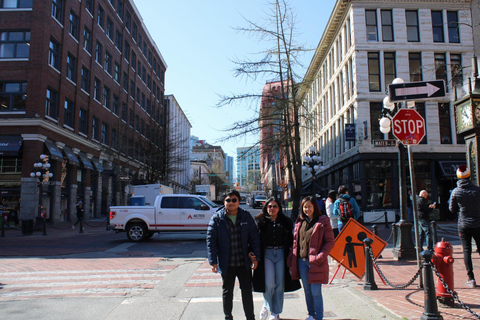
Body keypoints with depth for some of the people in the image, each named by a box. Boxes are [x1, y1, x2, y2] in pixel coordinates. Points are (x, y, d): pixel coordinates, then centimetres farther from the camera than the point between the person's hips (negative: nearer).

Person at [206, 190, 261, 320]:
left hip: (244, 263, 1)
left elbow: (254, 237, 3)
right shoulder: (217, 218, -4)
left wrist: (255, 257, -2)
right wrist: (213, 261, -9)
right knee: (227, 292, 15)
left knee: (247, 291, 9)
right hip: (226, 264, -1)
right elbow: (211, 240, -5)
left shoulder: (246, 217, 1)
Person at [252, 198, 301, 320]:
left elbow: (290, 240, 10)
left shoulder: (286, 222, 7)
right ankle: (266, 305, 19)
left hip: (281, 254, 2)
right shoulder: (260, 221, 3)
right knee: (269, 283, -10)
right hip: (266, 254, -2)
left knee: (280, 284, 5)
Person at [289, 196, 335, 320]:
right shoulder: (299, 222, 11)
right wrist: (291, 260, 8)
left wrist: (320, 257, -16)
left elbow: (330, 241, -6)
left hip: (315, 262, -5)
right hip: (301, 262, 5)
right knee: (307, 291, 14)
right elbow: (295, 241, 15)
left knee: (315, 292, -2)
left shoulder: (323, 222, -4)